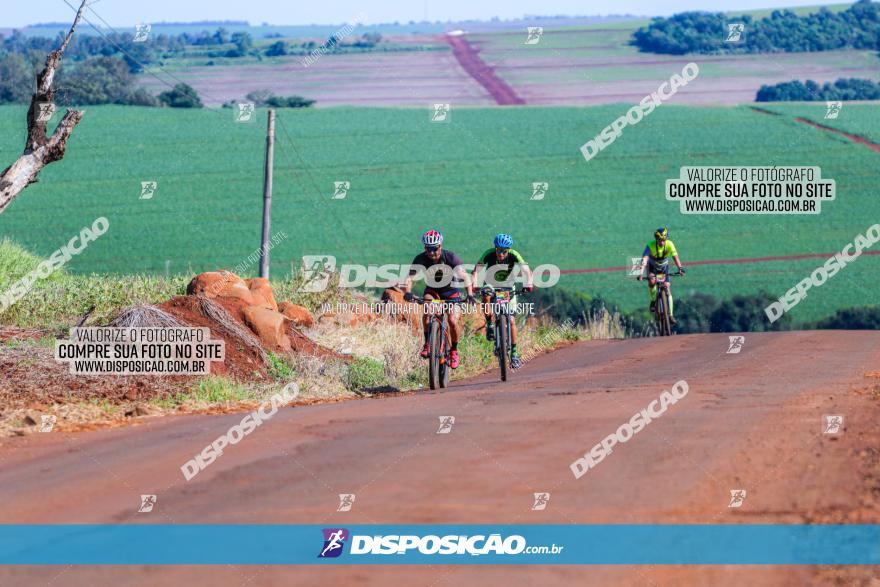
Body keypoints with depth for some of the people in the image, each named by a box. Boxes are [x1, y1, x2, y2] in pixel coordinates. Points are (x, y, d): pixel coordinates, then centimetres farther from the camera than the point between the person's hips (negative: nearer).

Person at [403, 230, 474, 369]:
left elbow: (464, 276, -33)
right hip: (432, 290, 1)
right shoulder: (421, 259, -21)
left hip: (451, 290, -1)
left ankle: (454, 351, 6)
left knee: (453, 321, -18)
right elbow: (410, 278, -29)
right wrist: (408, 292, -50)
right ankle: (427, 343, -16)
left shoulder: (450, 257, -26)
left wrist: (470, 294, -48)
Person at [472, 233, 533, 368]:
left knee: (511, 320, -8)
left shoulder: (514, 255, -25)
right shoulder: (489, 254, -25)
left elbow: (527, 271, -33)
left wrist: (528, 284, -52)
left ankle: (514, 353, 1)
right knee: (486, 296, -36)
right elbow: (476, 270, -32)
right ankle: (489, 325, -15)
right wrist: (473, 285, -50)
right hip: (491, 285, 0)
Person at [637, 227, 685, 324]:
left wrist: (680, 268, -52)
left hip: (664, 267, 1)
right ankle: (653, 301, -1)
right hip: (652, 267, -1)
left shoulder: (669, 244, -25)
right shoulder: (650, 245, -30)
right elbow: (644, 259, -40)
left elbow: (675, 257, -34)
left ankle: (670, 314, -4)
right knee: (652, 282, -30)